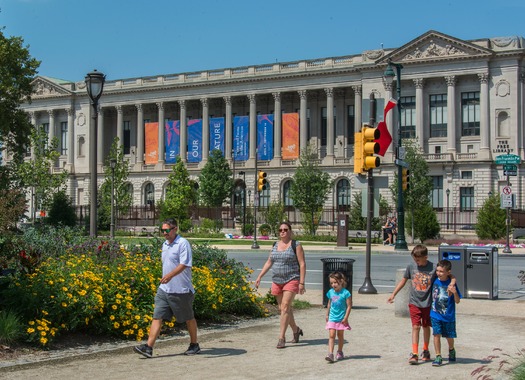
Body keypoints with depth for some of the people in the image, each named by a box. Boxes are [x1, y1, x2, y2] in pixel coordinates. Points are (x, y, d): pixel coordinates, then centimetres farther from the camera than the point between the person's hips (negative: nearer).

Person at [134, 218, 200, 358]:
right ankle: (148, 347, -8)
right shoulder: (165, 245, 13)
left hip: (181, 290, -7)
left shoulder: (183, 243, -13)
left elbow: (184, 264, -23)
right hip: (164, 289, 7)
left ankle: (194, 345, 25)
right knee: (157, 317, -4)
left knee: (188, 319, 9)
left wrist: (170, 275, -35)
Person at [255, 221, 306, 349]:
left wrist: (302, 283, -14)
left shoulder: (296, 245, -4)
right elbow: (269, 262, 17)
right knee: (283, 309, 10)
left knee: (285, 307, -14)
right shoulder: (275, 245, 11)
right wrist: (259, 277, 11)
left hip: (291, 280, -6)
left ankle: (281, 338, -13)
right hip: (277, 281, 6)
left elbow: (302, 264, -8)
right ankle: (296, 330, 31)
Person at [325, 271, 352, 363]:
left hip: (341, 319, -3)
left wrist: (346, 318, -13)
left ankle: (340, 352, 28)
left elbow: (349, 306, -10)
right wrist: (327, 315, 20)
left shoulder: (345, 293, -12)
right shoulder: (330, 292, 3)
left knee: (340, 335, 11)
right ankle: (330, 354, -14)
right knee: (331, 335, -7)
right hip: (332, 318, 3)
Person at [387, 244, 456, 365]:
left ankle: (425, 351, 32)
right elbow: (404, 280, 11)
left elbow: (451, 277, -3)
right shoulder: (411, 266, -3)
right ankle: (414, 354, -7)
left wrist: (452, 283, -26)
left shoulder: (433, 268, -10)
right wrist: (393, 294, 10)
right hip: (414, 302, 0)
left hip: (427, 302, 0)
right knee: (416, 327, -7)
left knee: (426, 327, 14)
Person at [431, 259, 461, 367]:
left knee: (449, 336, 14)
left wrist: (455, 293, -30)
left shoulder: (451, 284, -14)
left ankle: (451, 350, 43)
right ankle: (438, 357, 1)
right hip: (435, 314, 2)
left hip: (448, 315, -2)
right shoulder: (435, 281, -5)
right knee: (437, 334, -7)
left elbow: (457, 301, -12)